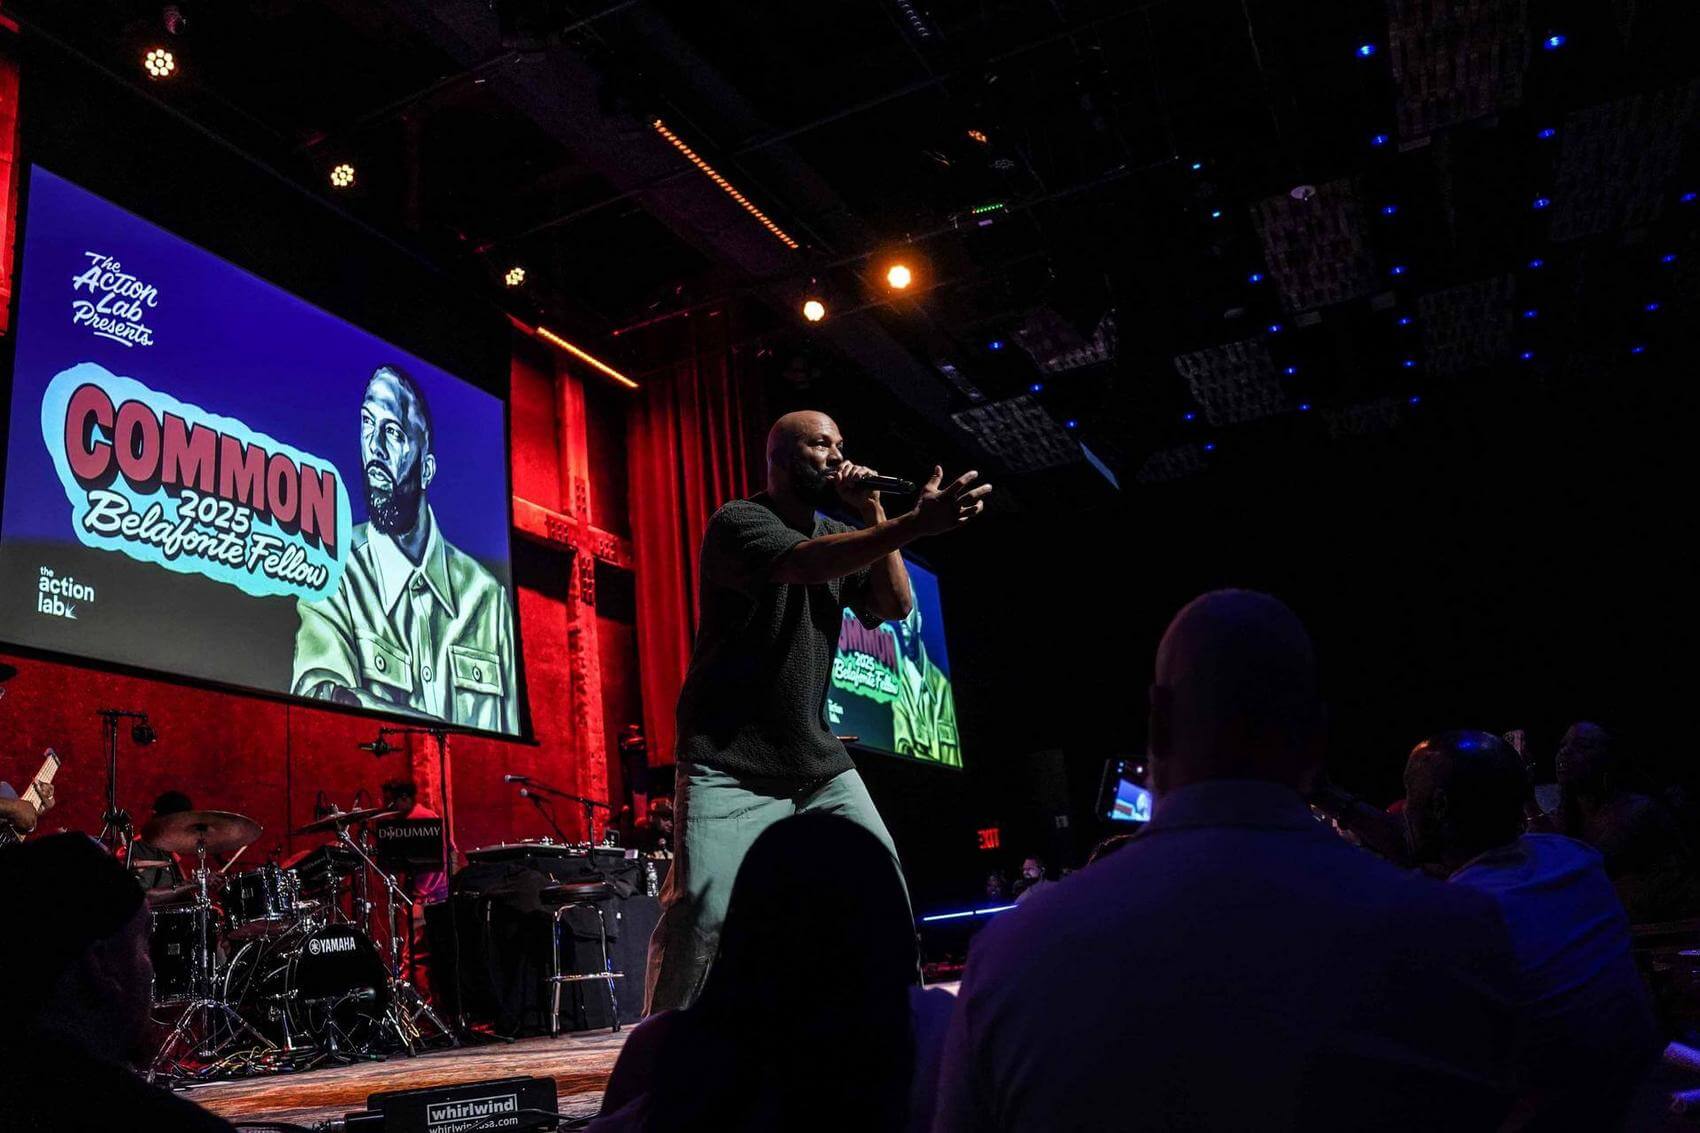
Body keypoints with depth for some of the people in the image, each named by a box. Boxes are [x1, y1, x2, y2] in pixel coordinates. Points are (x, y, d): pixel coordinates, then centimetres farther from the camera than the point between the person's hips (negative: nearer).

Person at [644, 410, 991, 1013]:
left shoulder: (838, 533, 14)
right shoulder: (738, 521, -8)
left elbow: (895, 605, 4)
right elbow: (807, 563, -30)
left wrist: (873, 514, -4)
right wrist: (916, 523, -41)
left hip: (818, 760, 6)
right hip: (729, 764, -6)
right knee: (703, 908, -17)